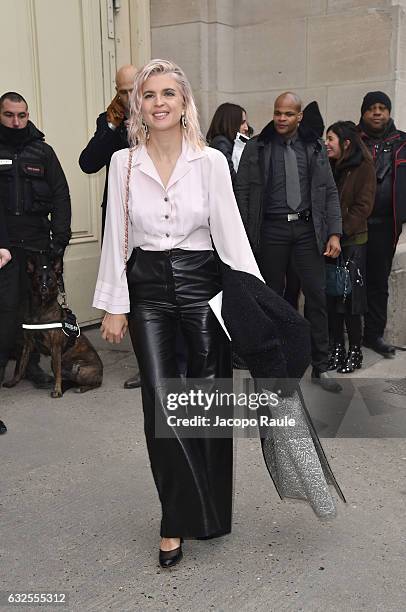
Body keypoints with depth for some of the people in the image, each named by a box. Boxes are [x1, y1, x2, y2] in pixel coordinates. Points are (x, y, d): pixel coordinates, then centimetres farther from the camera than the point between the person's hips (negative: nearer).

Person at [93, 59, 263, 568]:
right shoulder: (124, 163, 2)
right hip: (147, 288, 1)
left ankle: (210, 512, 26)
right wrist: (114, 306, 0)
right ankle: (177, 519, 15)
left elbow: (230, 232, -4)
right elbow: (116, 238, 3)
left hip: (201, 283, -1)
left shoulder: (210, 161, -2)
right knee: (160, 405, -2)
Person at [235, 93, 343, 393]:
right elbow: (242, 192, 2)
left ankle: (321, 368, 11)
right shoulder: (256, 147, 3)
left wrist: (334, 233, -2)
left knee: (317, 295, 0)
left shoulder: (315, 147, 7)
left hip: (307, 227, 1)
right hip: (271, 229, -1)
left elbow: (330, 191, 7)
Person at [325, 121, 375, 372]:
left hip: (352, 241, -5)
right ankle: (337, 348, 18)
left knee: (349, 297, -2)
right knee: (331, 297, 7)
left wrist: (340, 231, -17)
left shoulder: (363, 168, -3)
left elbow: (363, 206, -10)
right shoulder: (329, 167, 13)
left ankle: (355, 351, 11)